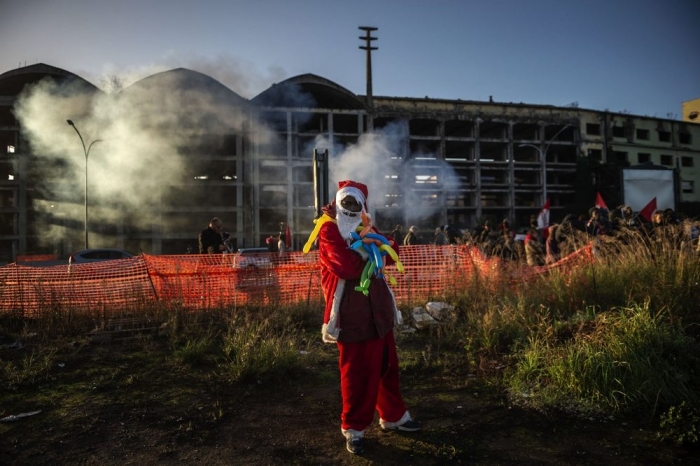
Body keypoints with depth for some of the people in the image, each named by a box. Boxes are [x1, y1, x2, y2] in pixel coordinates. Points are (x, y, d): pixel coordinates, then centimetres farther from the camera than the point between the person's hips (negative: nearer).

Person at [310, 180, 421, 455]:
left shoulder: (365, 227, 13)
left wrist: (374, 236, -10)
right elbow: (349, 267, -24)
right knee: (357, 372, 2)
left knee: (387, 365, 17)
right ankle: (353, 428, 20)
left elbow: (390, 256, 8)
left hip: (378, 309, 7)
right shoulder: (329, 232, -11)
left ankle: (393, 416, 36)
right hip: (351, 313, -7)